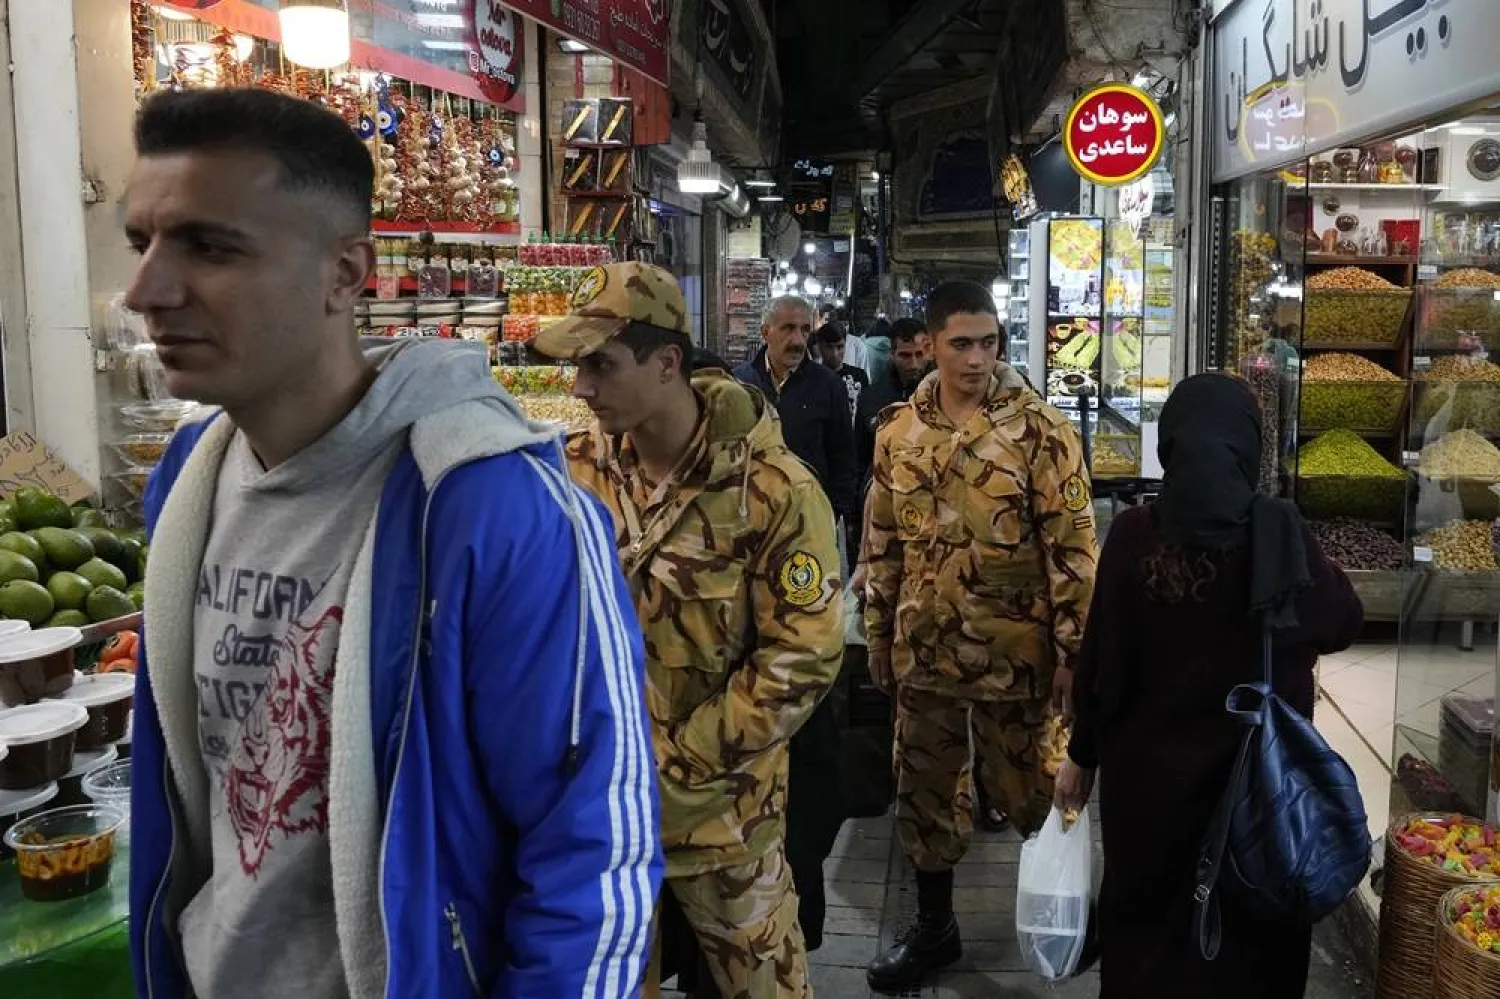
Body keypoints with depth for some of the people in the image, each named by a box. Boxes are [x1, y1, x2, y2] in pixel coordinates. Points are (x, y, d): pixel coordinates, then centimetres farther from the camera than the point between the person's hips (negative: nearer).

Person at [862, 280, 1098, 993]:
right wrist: (878, 635, 11)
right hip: (924, 649, 4)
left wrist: (1072, 649, -11)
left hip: (1014, 650, -4)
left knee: (1027, 792, 10)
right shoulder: (898, 431, 2)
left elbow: (1072, 546, -10)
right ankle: (933, 926, 32)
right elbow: (882, 544, 9)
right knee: (924, 791, 14)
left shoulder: (1040, 430, -10)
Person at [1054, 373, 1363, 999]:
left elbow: (1101, 657, -8)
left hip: (1151, 769, 0)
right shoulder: (1279, 533, -13)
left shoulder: (1135, 535, -13)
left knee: (1144, 921, 21)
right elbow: (1344, 623, 4)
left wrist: (1083, 753, 5)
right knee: (1250, 930, 20)